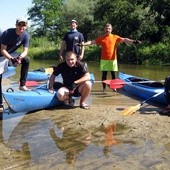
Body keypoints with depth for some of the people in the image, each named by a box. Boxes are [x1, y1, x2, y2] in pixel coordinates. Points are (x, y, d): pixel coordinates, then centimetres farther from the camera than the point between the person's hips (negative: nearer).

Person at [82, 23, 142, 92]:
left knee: (113, 74, 5)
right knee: (104, 74, 5)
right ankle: (104, 88, 13)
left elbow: (124, 40, -6)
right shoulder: (101, 38, 4)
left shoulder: (115, 37, 2)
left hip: (113, 59, 0)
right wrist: (83, 44, -8)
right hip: (104, 59, 0)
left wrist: (133, 41, -19)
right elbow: (92, 42, 3)